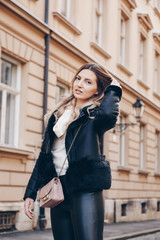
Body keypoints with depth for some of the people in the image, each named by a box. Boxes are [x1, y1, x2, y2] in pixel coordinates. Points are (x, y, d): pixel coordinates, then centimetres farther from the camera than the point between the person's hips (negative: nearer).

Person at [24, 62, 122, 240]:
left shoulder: (95, 114, 2)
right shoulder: (58, 114, 18)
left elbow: (108, 114, -25)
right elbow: (44, 156, 18)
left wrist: (113, 90, -5)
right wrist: (30, 193, 14)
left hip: (85, 190, -5)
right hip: (58, 191, 5)